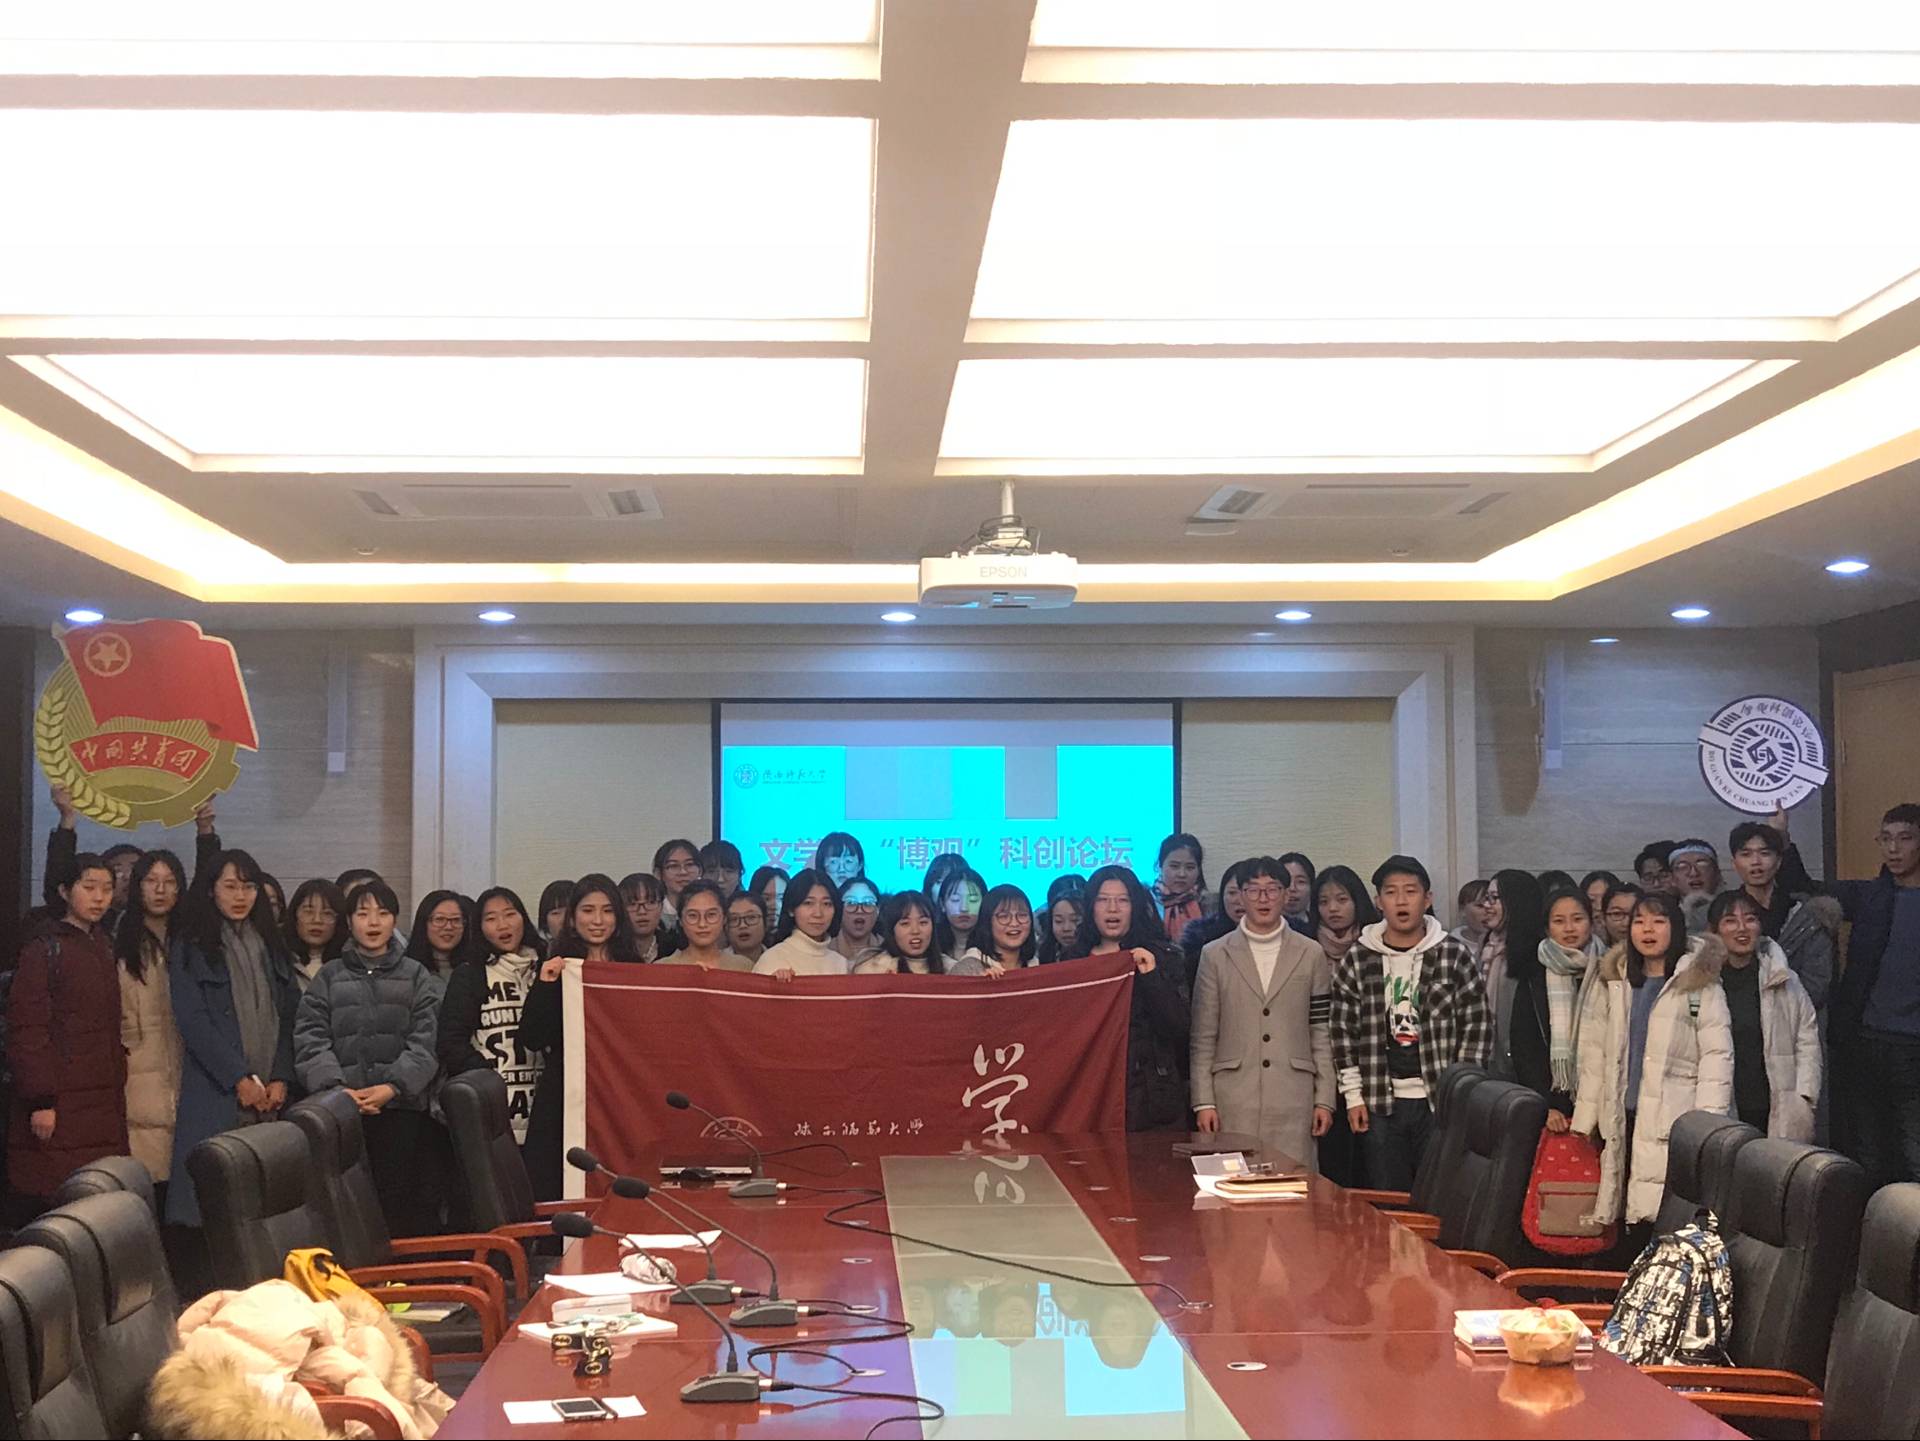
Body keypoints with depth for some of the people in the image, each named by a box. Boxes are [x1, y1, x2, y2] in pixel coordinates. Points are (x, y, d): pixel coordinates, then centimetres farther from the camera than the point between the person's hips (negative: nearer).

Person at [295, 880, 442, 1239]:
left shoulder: (416, 977, 14)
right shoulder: (329, 977, 14)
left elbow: (425, 1041, 3)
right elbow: (310, 1040, 3)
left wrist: (393, 1086, -12)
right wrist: (335, 1088, -13)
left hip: (402, 1106, 0)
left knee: (400, 1204, -7)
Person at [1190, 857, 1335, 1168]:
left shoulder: (1311, 955, 9)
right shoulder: (1216, 955, 7)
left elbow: (1322, 1032, 8)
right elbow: (1203, 1037, 6)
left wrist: (1325, 1099, 3)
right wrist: (1203, 1101, 0)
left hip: (1293, 1098, 0)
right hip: (1233, 1100, 0)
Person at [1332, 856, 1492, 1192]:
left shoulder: (1454, 957, 1)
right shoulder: (1357, 962, 4)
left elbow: (1478, 1026, 1)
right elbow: (1343, 1032, 6)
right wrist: (1353, 1095, 1)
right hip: (1380, 1103, 1)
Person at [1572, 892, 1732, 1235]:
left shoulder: (1700, 984, -1)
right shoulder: (1612, 981, 13)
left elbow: (1717, 1055, -5)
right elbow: (1594, 1051, 14)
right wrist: (1586, 1117, 10)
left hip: (1674, 1118, -4)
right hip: (1623, 1118, 4)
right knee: (1630, 1232, 2)